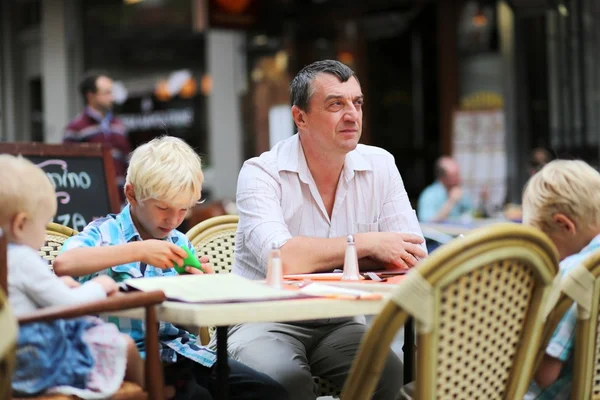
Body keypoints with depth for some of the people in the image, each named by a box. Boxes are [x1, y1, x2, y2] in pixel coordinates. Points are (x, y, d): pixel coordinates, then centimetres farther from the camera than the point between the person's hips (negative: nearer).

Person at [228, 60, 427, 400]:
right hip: (266, 321, -3)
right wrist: (367, 244, -18)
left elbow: (414, 257, -7)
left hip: (338, 322, 4)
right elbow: (281, 259, -27)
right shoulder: (262, 173, -10)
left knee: (389, 372, -26)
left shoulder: (380, 166, 1)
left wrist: (318, 257, -18)